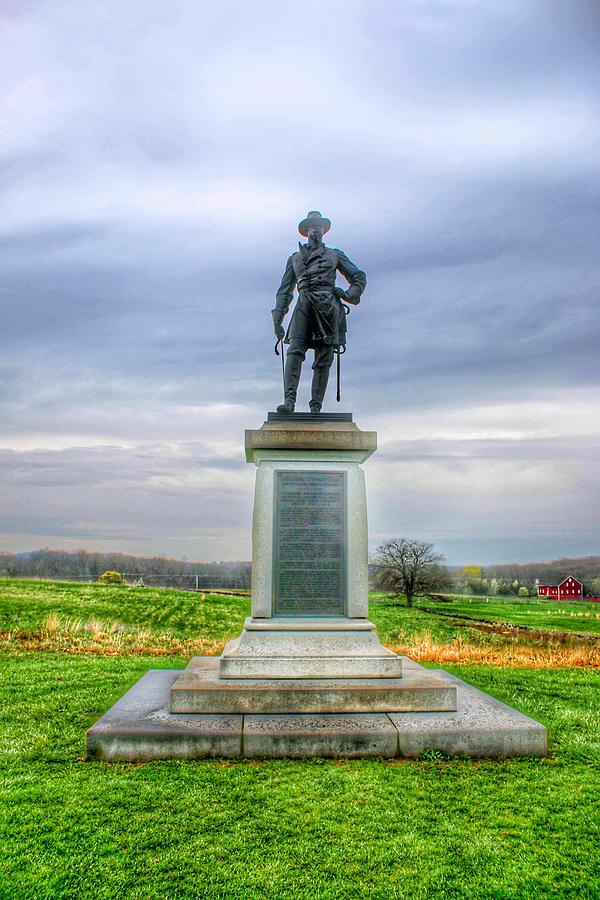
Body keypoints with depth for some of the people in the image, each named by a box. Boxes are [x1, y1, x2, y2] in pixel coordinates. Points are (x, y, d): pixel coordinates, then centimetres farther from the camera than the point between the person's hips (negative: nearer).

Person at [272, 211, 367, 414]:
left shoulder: (335, 255, 24)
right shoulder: (295, 258, 27)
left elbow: (359, 277, 23)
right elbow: (285, 290, 24)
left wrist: (349, 294, 3)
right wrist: (278, 318, 13)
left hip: (328, 304, 0)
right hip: (304, 303, 1)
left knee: (324, 357, -8)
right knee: (295, 350, -20)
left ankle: (316, 407, -10)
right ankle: (289, 400, -31)